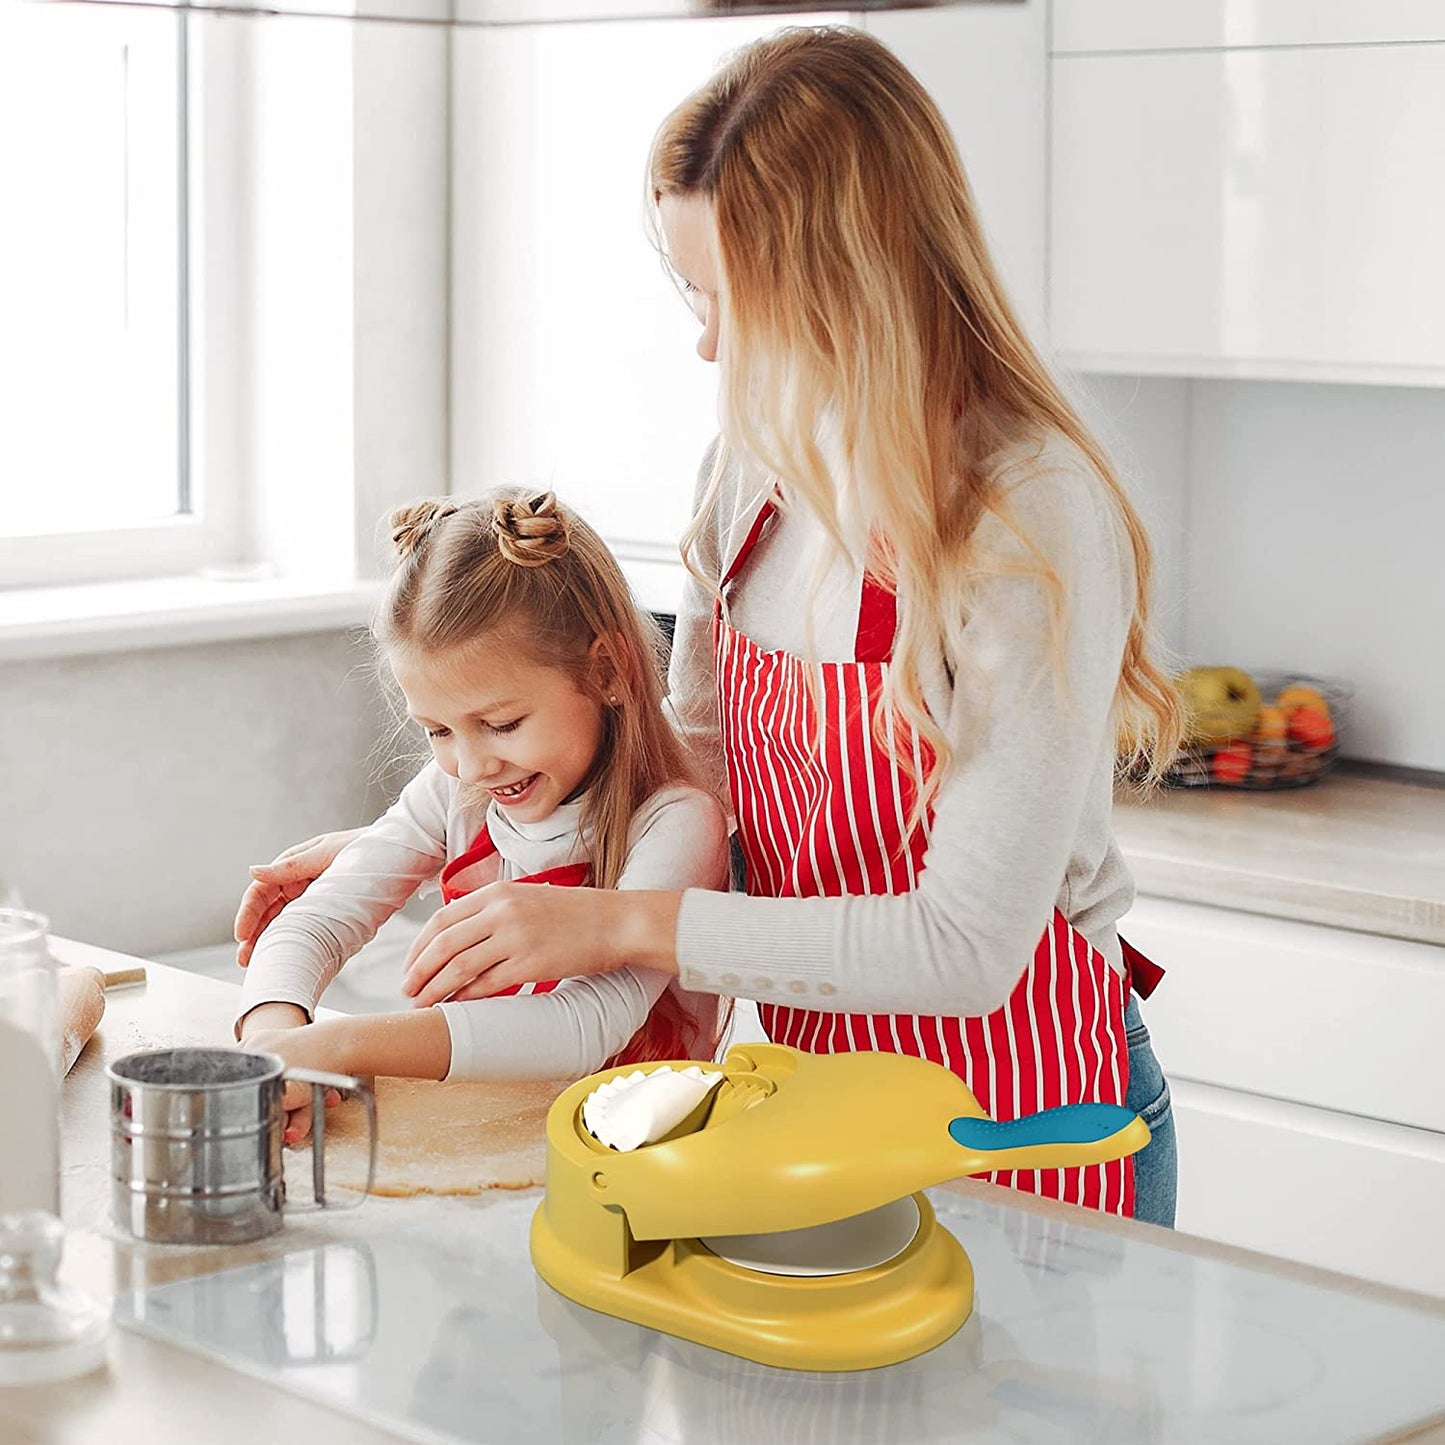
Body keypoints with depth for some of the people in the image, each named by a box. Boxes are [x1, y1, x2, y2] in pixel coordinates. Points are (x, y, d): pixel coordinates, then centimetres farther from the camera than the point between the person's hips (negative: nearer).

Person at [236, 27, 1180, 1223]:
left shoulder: (1037, 524, -23)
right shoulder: (760, 460, -1)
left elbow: (966, 945, -25)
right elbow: (693, 763, 12)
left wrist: (624, 923, -24)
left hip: (1032, 1127, -6)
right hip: (826, 1098, 7)